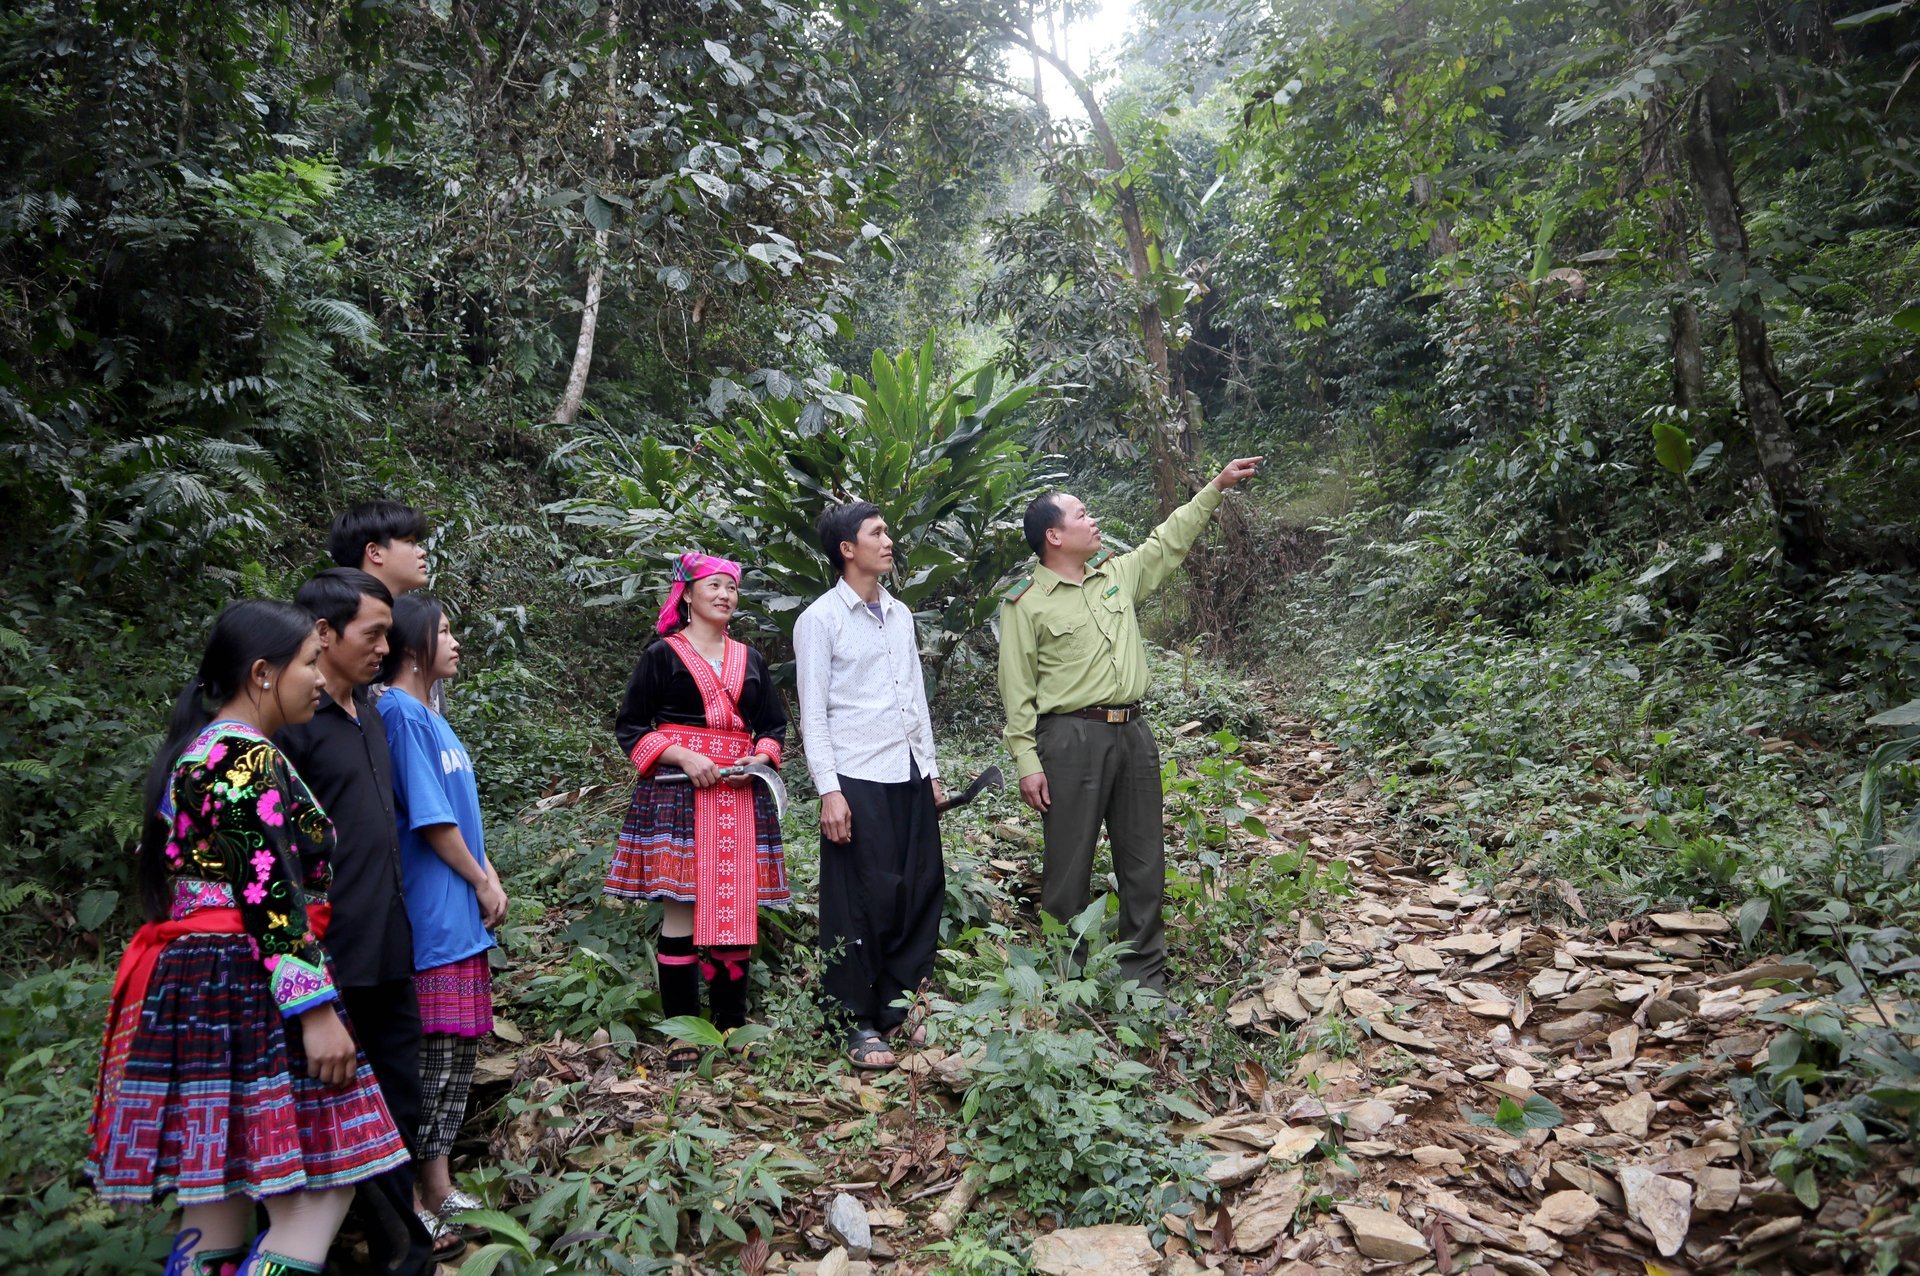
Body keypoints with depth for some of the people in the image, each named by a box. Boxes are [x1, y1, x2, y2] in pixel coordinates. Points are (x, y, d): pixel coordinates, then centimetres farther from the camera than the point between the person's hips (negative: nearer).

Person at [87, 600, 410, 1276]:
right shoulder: (249, 757, -14)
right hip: (246, 991, -10)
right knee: (320, 1185, -6)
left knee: (222, 1195, 13)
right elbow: (270, 898, -20)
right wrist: (317, 1010, -20)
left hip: (190, 989, 10)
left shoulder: (200, 750, 17)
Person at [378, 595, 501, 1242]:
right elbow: (431, 821, -17)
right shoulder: (401, 714, -15)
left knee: (460, 1053, 14)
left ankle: (437, 1184, 24)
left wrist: (489, 877, 7)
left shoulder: (429, 714, 14)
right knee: (433, 1058, -2)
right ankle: (409, 1194, 10)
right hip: (433, 917, -9)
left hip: (463, 915, 9)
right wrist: (483, 883, -7)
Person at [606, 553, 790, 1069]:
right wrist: (683, 756, -12)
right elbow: (629, 727, 1)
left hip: (740, 795, 4)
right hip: (677, 792, -4)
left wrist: (759, 758, -2)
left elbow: (775, 727, 20)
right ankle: (683, 1036, 4)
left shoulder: (749, 659, 17)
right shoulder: (662, 654, 4)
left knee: (736, 913, 2)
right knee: (680, 912, -5)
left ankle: (732, 1027, 13)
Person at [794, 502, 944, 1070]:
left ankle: (899, 1007, 22)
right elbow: (813, 714, -8)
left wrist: (931, 769, 16)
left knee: (921, 893, 8)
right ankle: (859, 1024, 12)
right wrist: (829, 791, -14)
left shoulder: (900, 613, 14)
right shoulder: (820, 619, -5)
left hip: (910, 774, 6)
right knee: (862, 904, 0)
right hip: (858, 780, -6)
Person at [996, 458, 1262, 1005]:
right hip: (1071, 739, -6)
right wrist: (1027, 764, -12)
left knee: (1144, 864, 11)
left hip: (1132, 733, 6)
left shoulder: (1117, 574, 11)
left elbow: (1169, 541, 22)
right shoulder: (1025, 604, -6)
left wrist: (1217, 485, 19)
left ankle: (1147, 981, 23)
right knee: (1069, 867, 2)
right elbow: (1017, 692, -7)